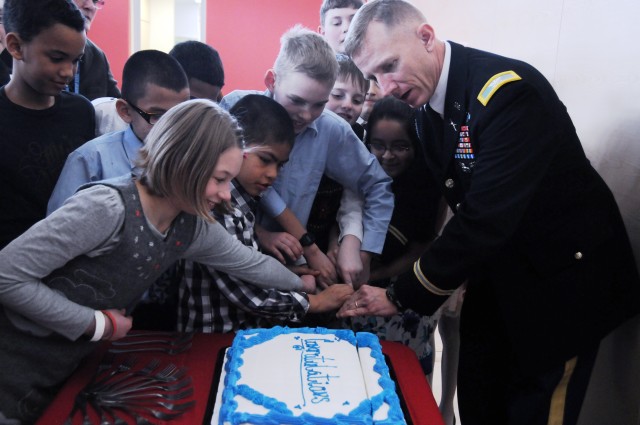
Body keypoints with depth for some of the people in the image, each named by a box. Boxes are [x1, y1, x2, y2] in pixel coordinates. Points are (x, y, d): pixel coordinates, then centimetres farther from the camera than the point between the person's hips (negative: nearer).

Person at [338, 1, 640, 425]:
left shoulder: (510, 89, -29)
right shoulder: (427, 100, -3)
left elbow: (486, 219, -33)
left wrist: (402, 296, -25)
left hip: (562, 272, -7)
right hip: (495, 265, 7)